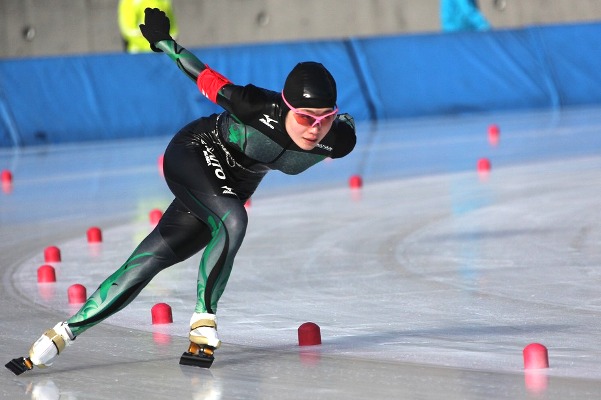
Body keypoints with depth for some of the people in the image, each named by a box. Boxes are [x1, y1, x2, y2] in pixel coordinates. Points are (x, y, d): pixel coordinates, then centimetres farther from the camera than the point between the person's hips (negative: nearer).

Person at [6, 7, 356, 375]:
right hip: (195, 153, -5)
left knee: (151, 260, -3)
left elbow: (347, 123, -1)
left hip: (233, 185, 5)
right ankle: (204, 321, -18)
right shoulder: (259, 108, -37)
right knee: (233, 220, -33)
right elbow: (208, 80, -21)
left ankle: (66, 333, 1)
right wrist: (165, 42, -8)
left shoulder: (337, 141, -26)